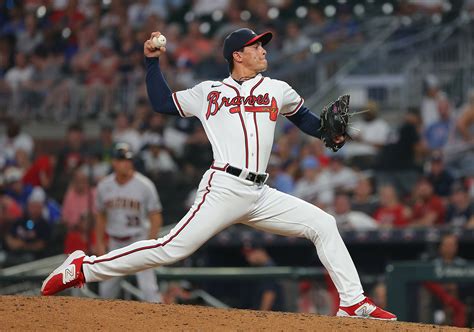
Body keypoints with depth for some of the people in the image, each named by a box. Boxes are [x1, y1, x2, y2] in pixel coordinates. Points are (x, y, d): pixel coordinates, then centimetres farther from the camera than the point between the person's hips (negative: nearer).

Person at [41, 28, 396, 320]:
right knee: (172, 248, -17)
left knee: (323, 224, -3)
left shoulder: (277, 90, 18)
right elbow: (162, 102, 19)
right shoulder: (209, 92, 12)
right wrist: (153, 60, 14)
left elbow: (303, 116, 31)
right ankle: (82, 268, -11)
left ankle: (353, 302, 0)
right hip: (224, 188, -5)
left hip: (260, 195, 5)